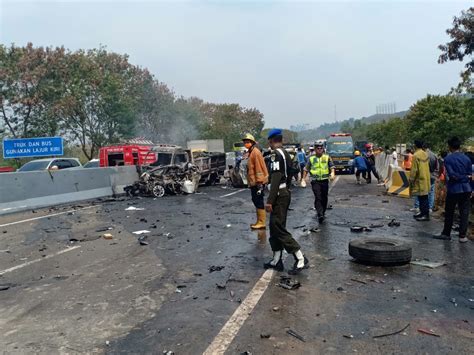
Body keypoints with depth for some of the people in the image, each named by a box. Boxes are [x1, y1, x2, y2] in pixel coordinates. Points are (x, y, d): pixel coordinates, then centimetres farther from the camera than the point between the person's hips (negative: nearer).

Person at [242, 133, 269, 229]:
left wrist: (259, 182, -21)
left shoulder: (255, 152, -14)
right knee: (256, 200, 16)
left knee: (259, 202, -5)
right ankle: (259, 221, 25)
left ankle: (262, 222, 2)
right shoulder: (250, 152, 16)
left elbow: (259, 168, -19)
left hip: (257, 182, -10)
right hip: (253, 182, 10)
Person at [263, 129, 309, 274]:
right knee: (275, 227, 13)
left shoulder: (275, 154, -15)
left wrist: (269, 201, -24)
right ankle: (277, 260, 19)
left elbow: (276, 179, -23)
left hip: (279, 195, -10)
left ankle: (301, 259, -4)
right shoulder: (285, 153, 14)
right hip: (285, 193, 10)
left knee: (279, 229, -6)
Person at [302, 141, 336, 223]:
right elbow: (306, 169, 12)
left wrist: (332, 173, -14)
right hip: (315, 181, -2)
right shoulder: (311, 158, 6)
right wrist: (304, 178, 7)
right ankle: (320, 214, -20)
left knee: (324, 198, 10)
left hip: (325, 181, 2)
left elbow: (332, 167, 6)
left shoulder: (327, 157, 7)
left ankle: (323, 213, 27)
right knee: (318, 198, -14)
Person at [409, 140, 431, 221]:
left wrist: (411, 180, -10)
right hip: (425, 179, 9)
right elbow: (427, 166, 16)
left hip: (419, 180, -9)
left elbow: (414, 170, -18)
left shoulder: (416, 155, -17)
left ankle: (426, 215, -1)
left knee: (422, 198, -4)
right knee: (424, 197, 15)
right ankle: (422, 212, 24)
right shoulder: (426, 154, 8)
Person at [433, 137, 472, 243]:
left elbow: (452, 175, -14)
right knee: (464, 213, 7)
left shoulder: (448, 159, -8)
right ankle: (462, 236, 9)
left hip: (453, 189, -2)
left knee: (449, 213, 9)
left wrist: (461, 177, 0)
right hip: (466, 189, 2)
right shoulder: (466, 158, 2)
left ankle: (446, 234, 19)